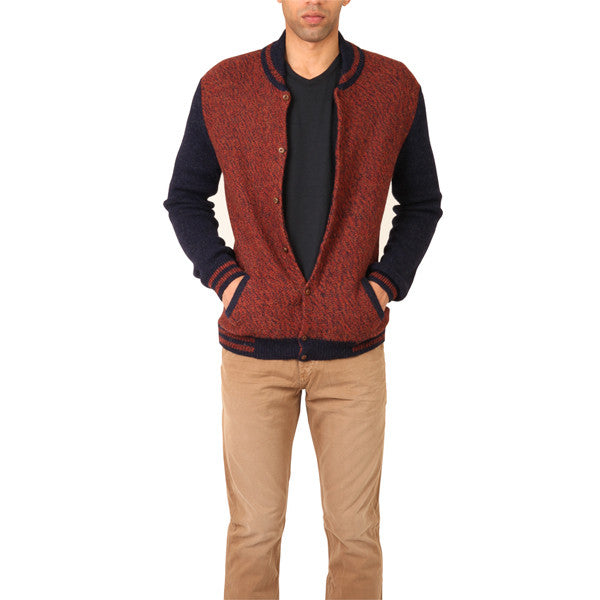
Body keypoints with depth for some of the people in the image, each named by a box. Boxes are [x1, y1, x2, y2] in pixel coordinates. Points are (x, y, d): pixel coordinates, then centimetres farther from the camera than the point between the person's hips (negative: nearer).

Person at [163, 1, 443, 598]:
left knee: (355, 532, 9)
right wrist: (224, 279, -7)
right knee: (254, 531, 9)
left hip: (352, 347, 1)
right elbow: (186, 198, 9)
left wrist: (385, 283, -5)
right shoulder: (222, 88, -4)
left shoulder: (395, 89, -3)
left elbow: (421, 202, 10)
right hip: (255, 346, 0)